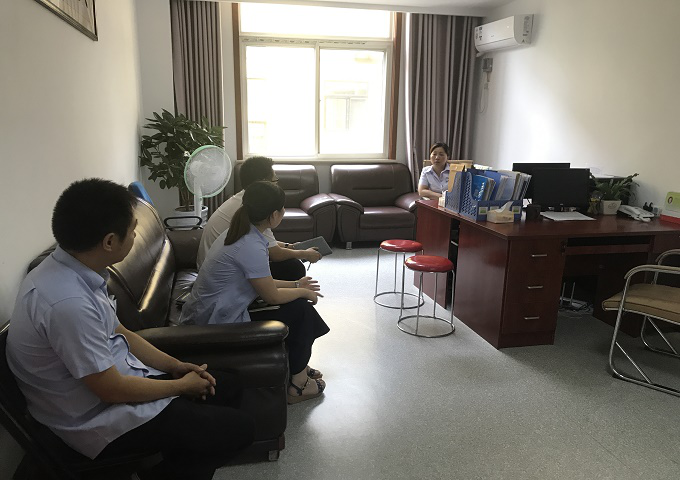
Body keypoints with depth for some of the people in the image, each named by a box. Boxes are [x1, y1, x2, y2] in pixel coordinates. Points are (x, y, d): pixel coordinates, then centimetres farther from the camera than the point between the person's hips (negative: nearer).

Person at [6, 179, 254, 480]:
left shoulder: (73, 271, -3)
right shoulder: (68, 302, -33)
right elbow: (112, 389, -25)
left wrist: (175, 365, 4)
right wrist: (181, 385, -9)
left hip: (112, 376, 9)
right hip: (99, 418, -9)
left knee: (227, 386, 13)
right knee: (238, 429, -7)